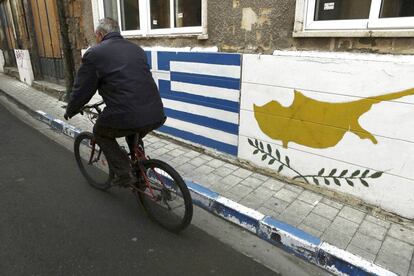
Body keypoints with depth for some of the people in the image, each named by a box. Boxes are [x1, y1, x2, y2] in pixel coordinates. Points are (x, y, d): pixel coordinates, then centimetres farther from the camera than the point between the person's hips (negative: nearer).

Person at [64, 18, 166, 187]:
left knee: (101, 133, 25)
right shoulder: (136, 49, 21)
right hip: (156, 116, 6)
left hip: (126, 116, -6)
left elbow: (82, 90, 7)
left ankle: (124, 174, 17)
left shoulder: (94, 54, 4)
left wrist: (70, 112, 27)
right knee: (134, 135, 36)